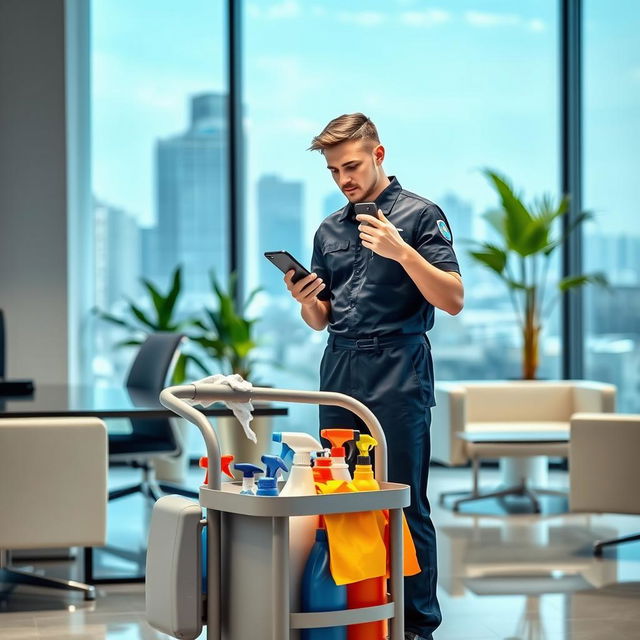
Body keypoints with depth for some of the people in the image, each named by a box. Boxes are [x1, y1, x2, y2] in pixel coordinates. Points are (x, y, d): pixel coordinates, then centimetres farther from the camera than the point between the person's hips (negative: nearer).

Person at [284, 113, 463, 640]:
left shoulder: (420, 215, -1)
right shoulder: (330, 230, 17)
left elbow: (453, 300, -8)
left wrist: (401, 251, -19)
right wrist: (305, 300, -1)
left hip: (398, 372, -6)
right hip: (340, 372, 6)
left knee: (405, 502, -5)